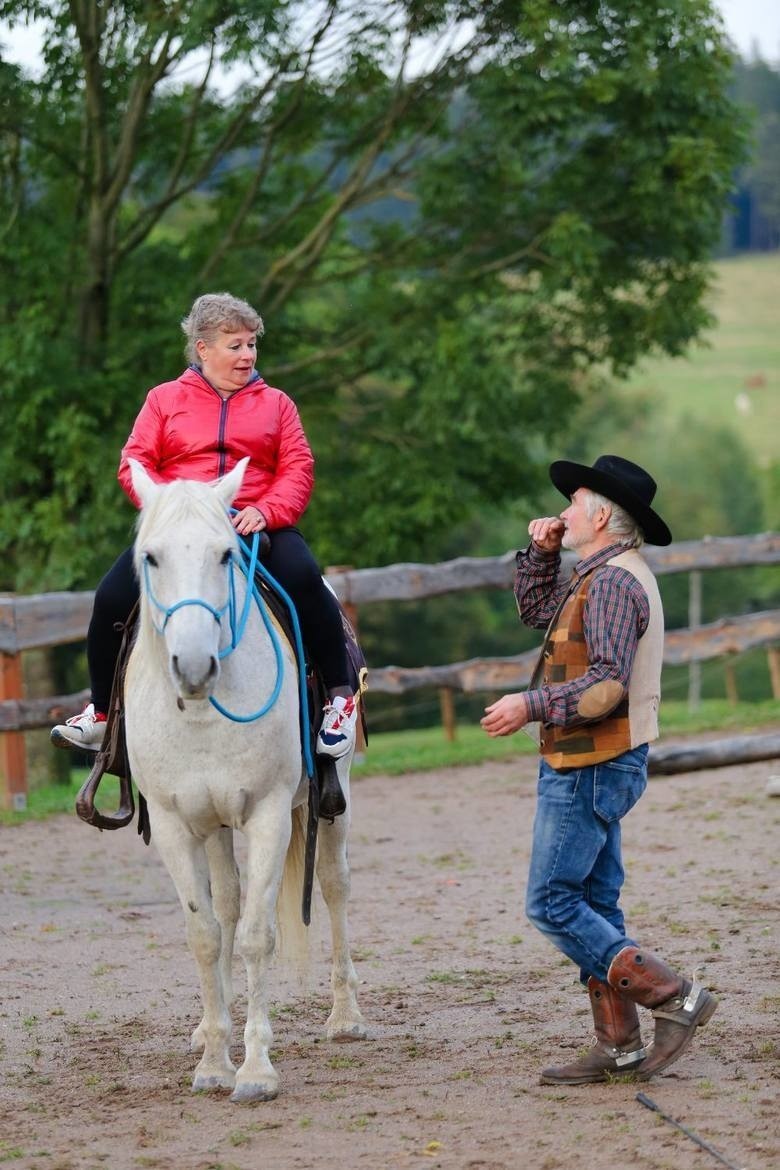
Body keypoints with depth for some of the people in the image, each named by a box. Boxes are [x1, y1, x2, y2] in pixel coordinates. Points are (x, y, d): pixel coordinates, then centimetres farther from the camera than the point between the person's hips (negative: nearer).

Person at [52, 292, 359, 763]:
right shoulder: (165, 400, 12)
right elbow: (135, 464, 4)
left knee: (303, 577, -32)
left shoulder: (275, 404, 13)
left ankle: (341, 696, -17)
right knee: (113, 596, -19)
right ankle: (101, 711, 3)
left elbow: (298, 469, 3)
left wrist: (266, 511, -17)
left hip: (258, 525, -1)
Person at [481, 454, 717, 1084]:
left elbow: (608, 685, -26)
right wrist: (542, 553, 16)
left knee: (553, 903, -8)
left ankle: (673, 996, -9)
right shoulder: (603, 575, 16)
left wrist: (530, 706, -26)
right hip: (593, 766, 11)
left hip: (590, 768, -11)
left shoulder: (612, 580, -18)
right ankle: (619, 1043, 11)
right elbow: (538, 610, 30)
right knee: (593, 902, 10)